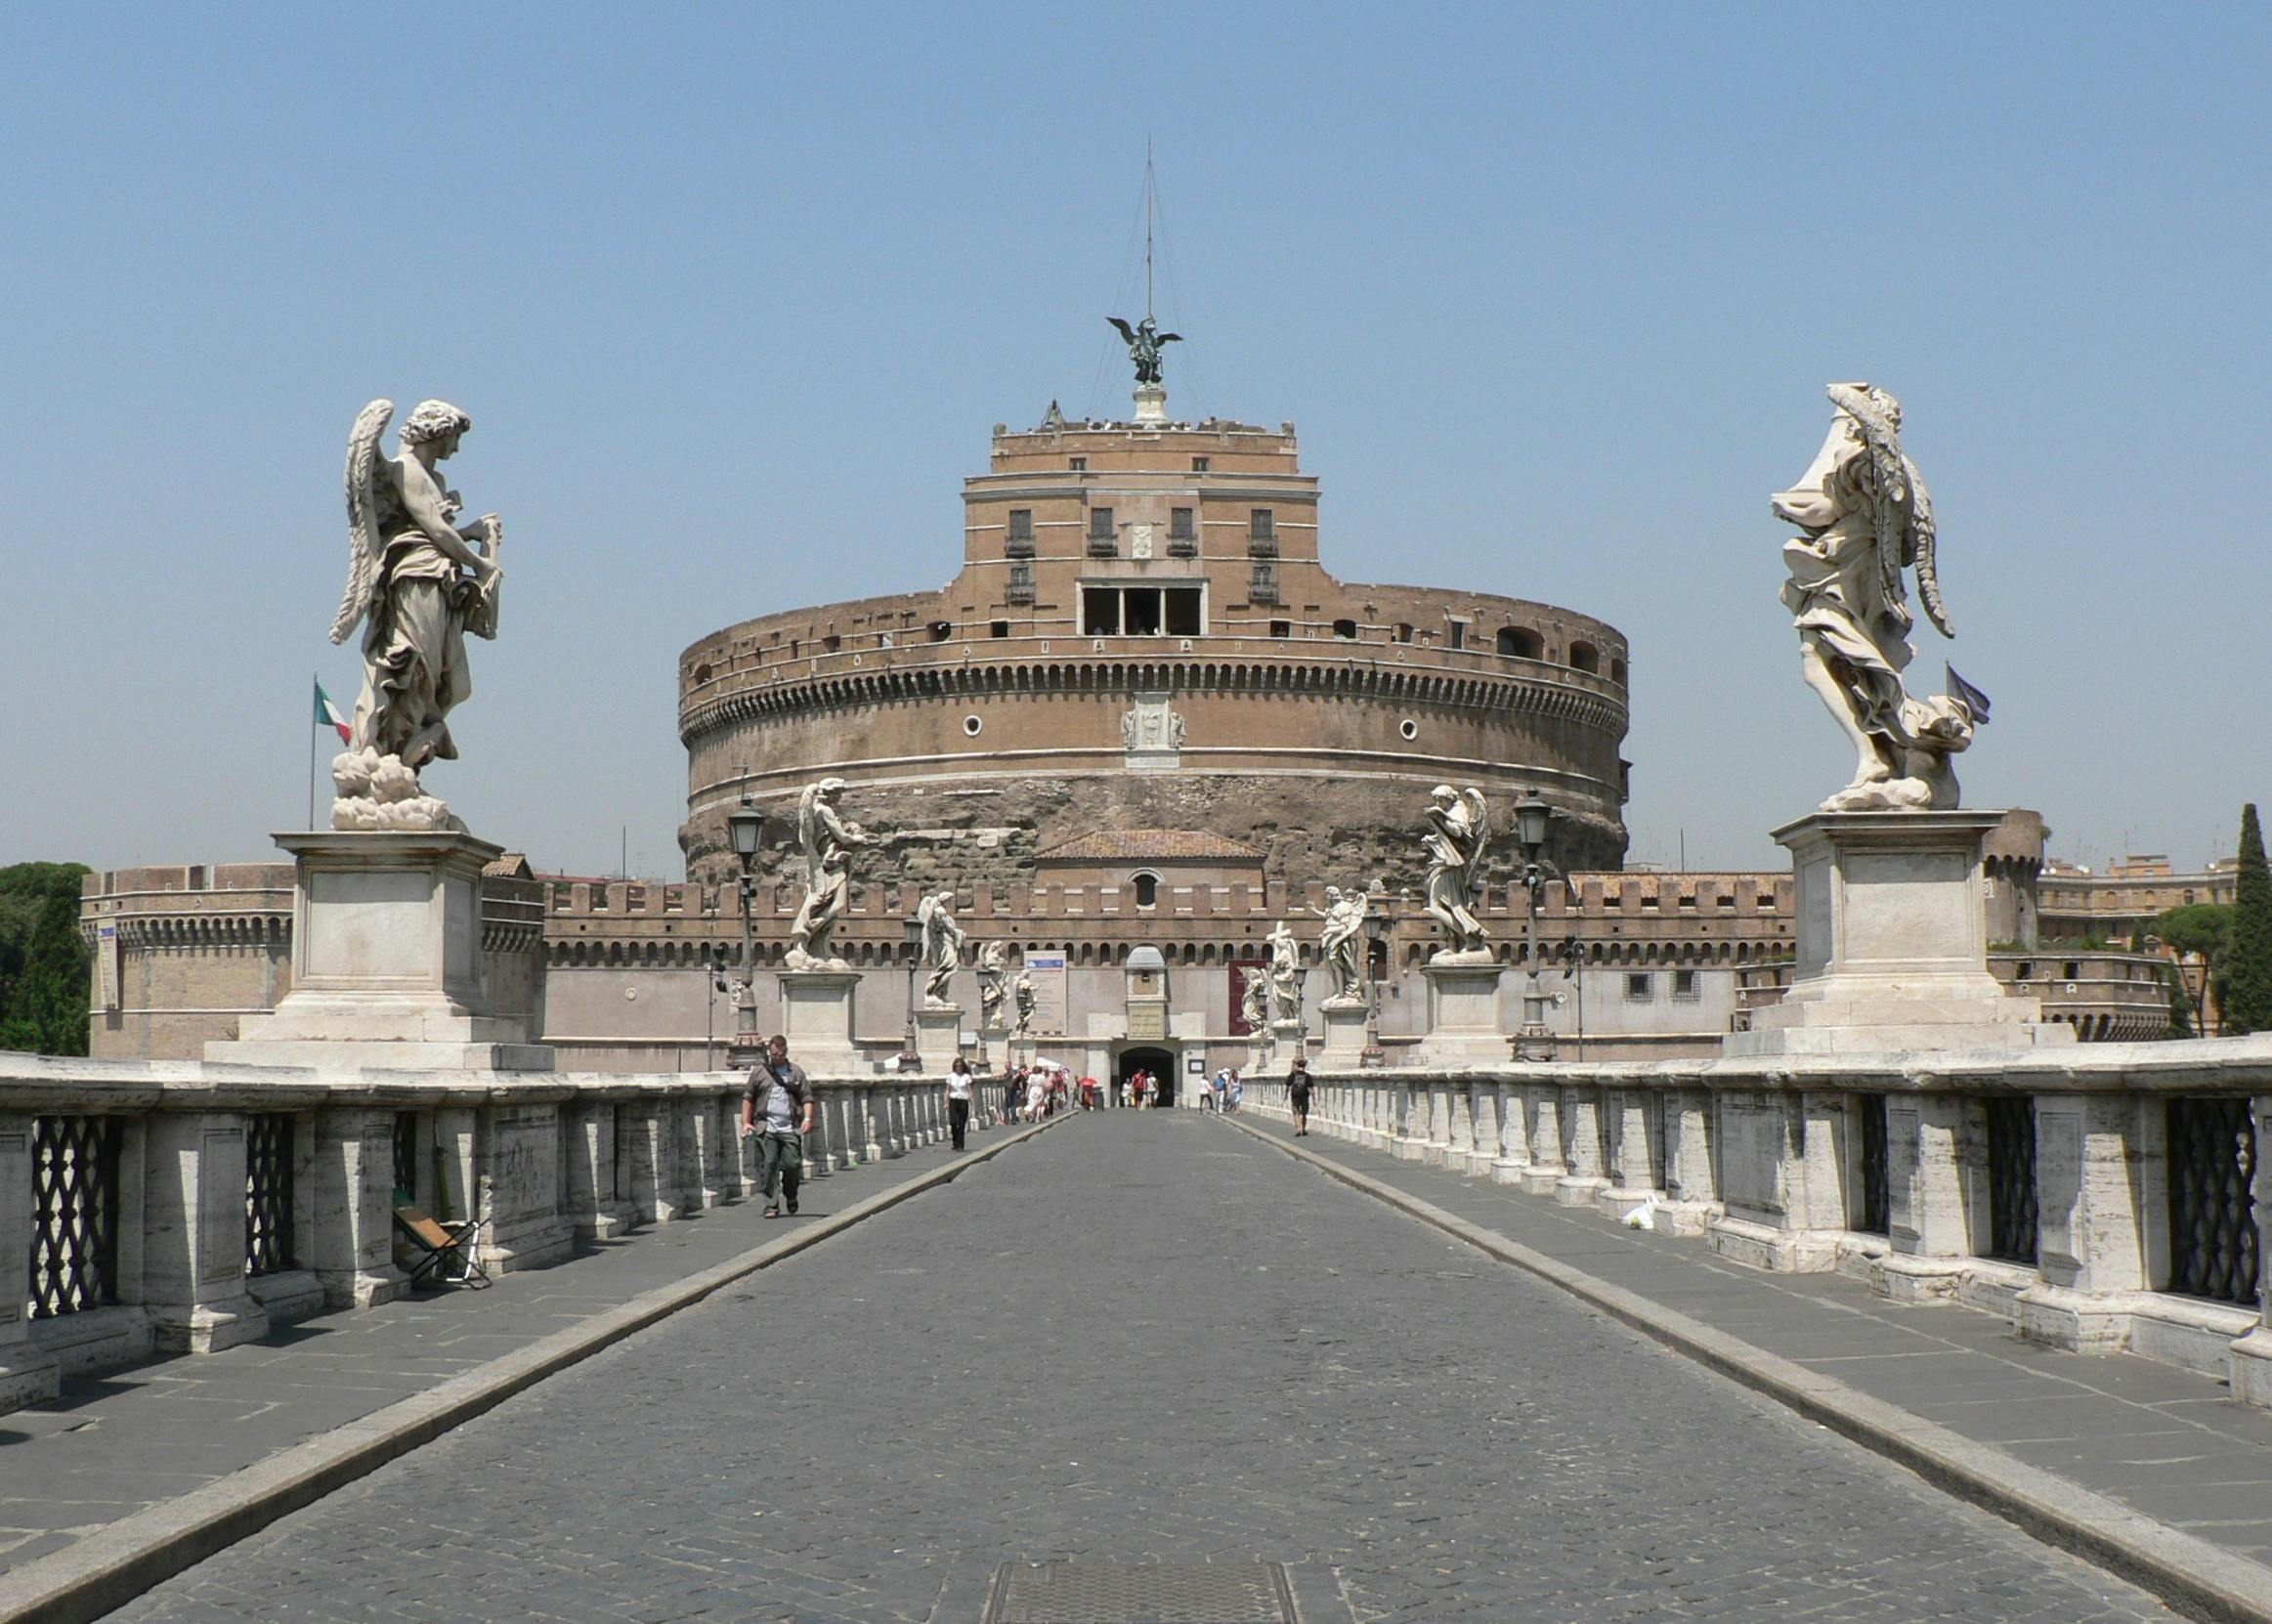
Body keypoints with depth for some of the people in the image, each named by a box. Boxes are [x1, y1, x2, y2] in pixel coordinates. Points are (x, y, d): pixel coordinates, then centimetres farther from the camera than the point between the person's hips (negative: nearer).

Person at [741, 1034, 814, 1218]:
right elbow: (748, 1097, 10)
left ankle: (791, 1195, 25)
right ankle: (771, 1205, 0)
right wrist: (745, 1122, 2)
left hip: (790, 1128, 1)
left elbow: (807, 1097, 9)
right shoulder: (759, 1071, 9)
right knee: (769, 1166, -6)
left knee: (793, 1164, -3)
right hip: (766, 1128, -1)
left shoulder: (796, 1072, 11)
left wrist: (807, 1118, -7)